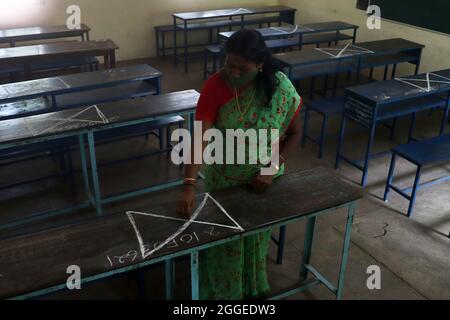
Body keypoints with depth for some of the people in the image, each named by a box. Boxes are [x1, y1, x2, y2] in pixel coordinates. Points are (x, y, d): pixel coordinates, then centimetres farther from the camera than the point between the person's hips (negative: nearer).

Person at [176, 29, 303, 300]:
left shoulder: (280, 86, -18)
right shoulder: (215, 86, -21)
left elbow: (295, 133, -7)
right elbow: (200, 137, -28)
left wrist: (272, 168, -18)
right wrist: (190, 185, -38)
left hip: (264, 179, 1)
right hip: (226, 179, -1)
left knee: (257, 235, 19)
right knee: (225, 238, 13)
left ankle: (255, 287, 46)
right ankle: (225, 290, 40)